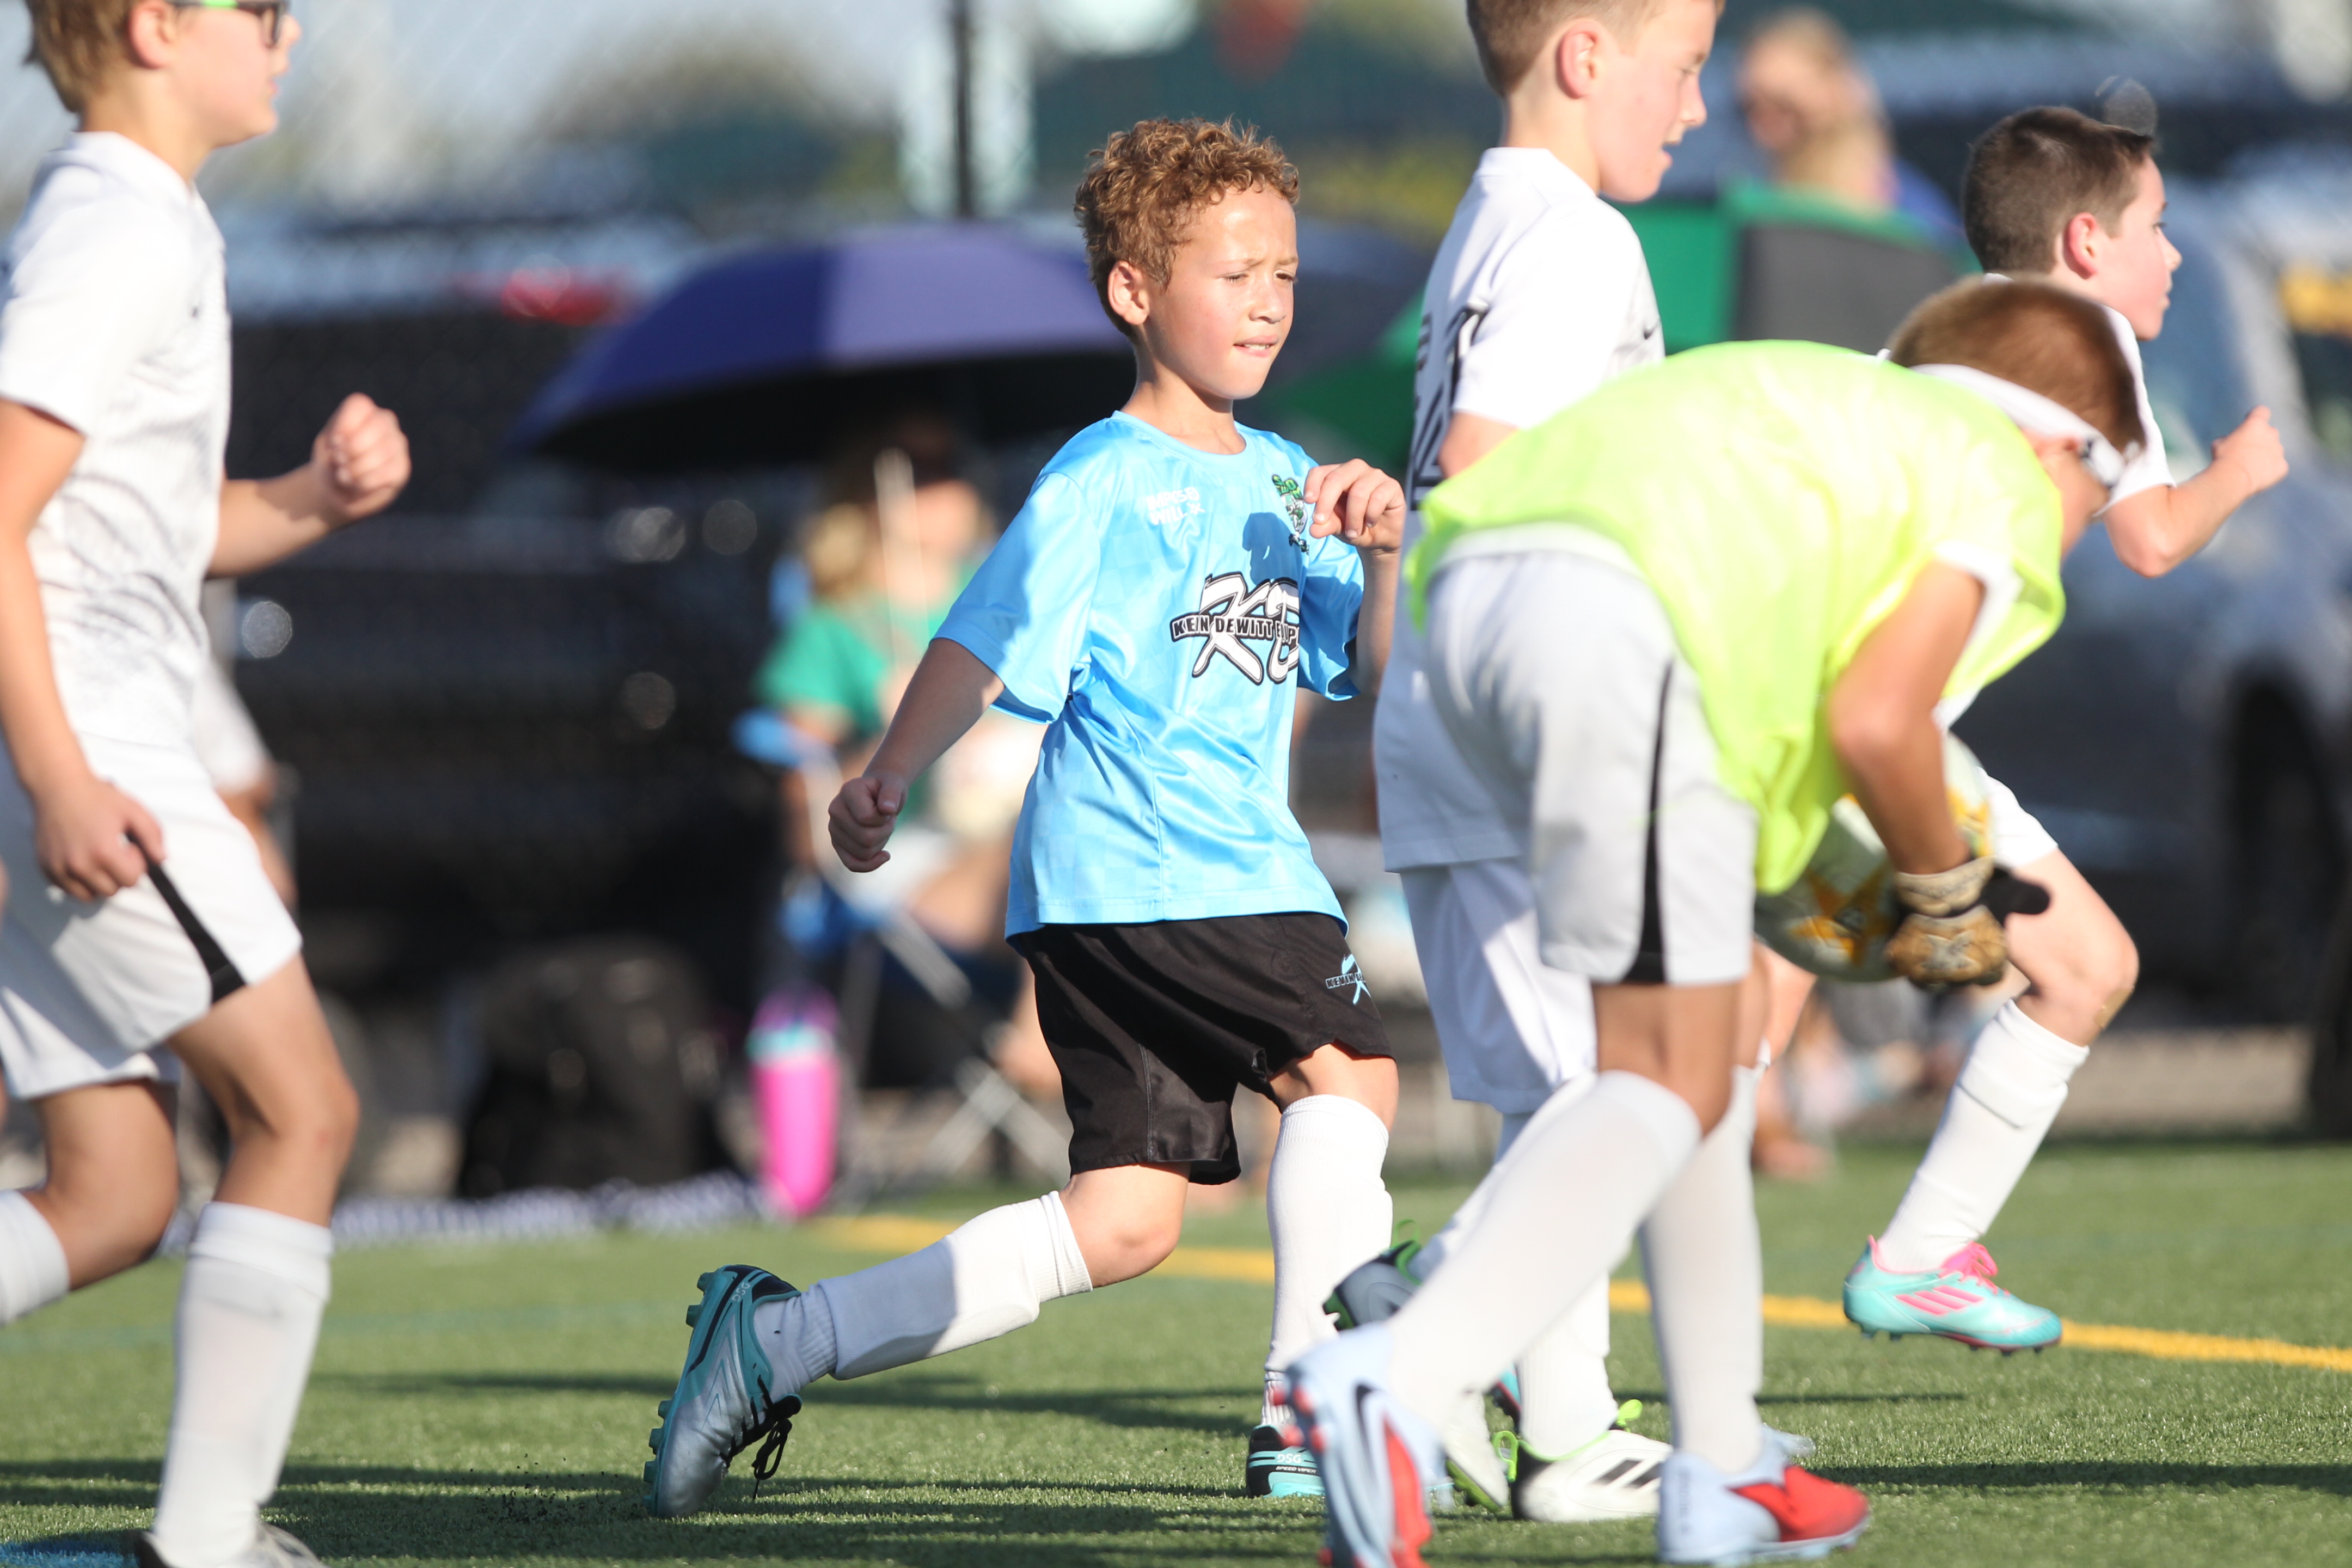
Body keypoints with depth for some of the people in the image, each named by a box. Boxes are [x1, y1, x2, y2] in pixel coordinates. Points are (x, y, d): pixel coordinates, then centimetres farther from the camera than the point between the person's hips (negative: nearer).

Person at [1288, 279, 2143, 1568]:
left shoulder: (1828, 412, 36)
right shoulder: (2003, 486, 14)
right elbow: (1875, 720, 1)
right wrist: (1947, 894, 17)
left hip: (1471, 590, 8)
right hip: (1627, 625, -8)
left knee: (1700, 1025, 20)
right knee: (1668, 1086, -4)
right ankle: (1397, 1387, -26)